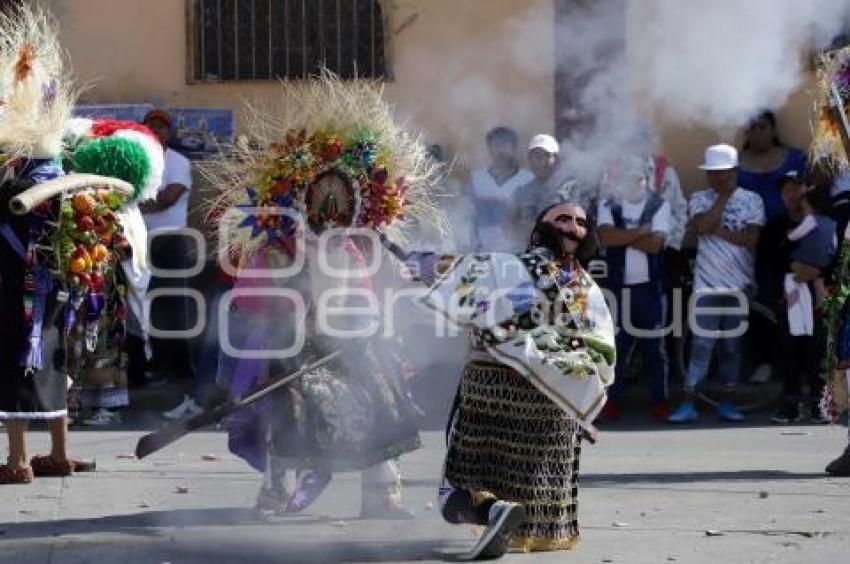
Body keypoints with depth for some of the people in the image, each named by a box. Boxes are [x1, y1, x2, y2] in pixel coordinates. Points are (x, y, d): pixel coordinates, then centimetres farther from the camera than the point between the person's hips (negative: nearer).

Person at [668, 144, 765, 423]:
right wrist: (724, 196, -7)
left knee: (733, 345, 6)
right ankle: (688, 403, -6)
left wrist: (717, 230, -10)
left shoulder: (751, 200, 3)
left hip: (739, 284, 1)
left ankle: (728, 401, 14)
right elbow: (702, 226, -15)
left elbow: (751, 238, -8)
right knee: (701, 343, -6)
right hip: (707, 283, -1)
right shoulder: (700, 199, 5)